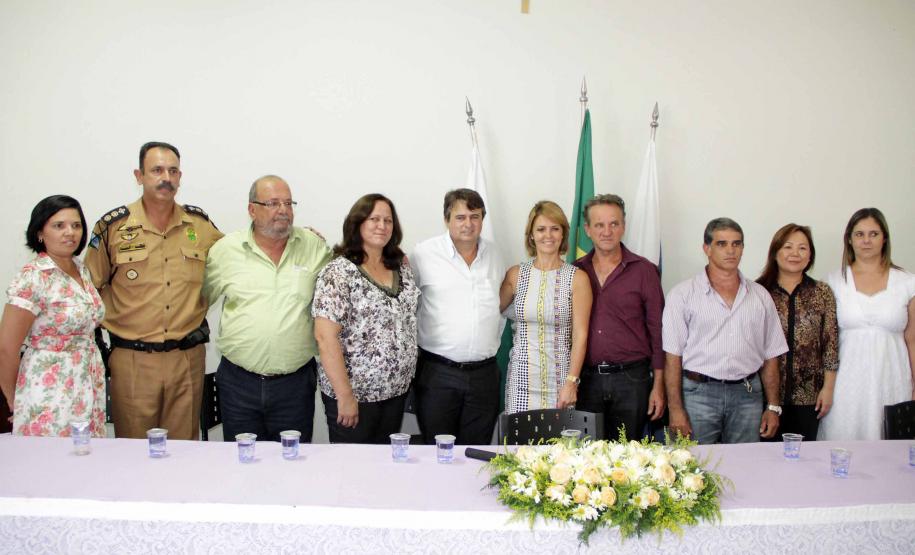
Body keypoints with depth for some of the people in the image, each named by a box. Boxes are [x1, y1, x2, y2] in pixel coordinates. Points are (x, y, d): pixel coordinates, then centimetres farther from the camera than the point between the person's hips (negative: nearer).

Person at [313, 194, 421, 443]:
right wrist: (345, 396, -19)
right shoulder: (339, 272, -13)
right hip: (356, 393, -5)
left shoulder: (401, 266, 6)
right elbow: (325, 337, -18)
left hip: (397, 391, 6)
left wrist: (404, 379, 7)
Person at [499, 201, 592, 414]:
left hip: (560, 376, -1)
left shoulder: (577, 278, -1)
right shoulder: (516, 274, 5)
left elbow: (580, 335, -4)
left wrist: (571, 382, -9)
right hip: (522, 376, 1)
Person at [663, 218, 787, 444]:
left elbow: (770, 356, 13)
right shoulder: (682, 294, 0)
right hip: (698, 393, -3)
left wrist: (773, 407, 8)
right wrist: (675, 409, -10)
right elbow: (673, 356, -4)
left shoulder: (760, 296, 12)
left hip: (747, 394, 3)